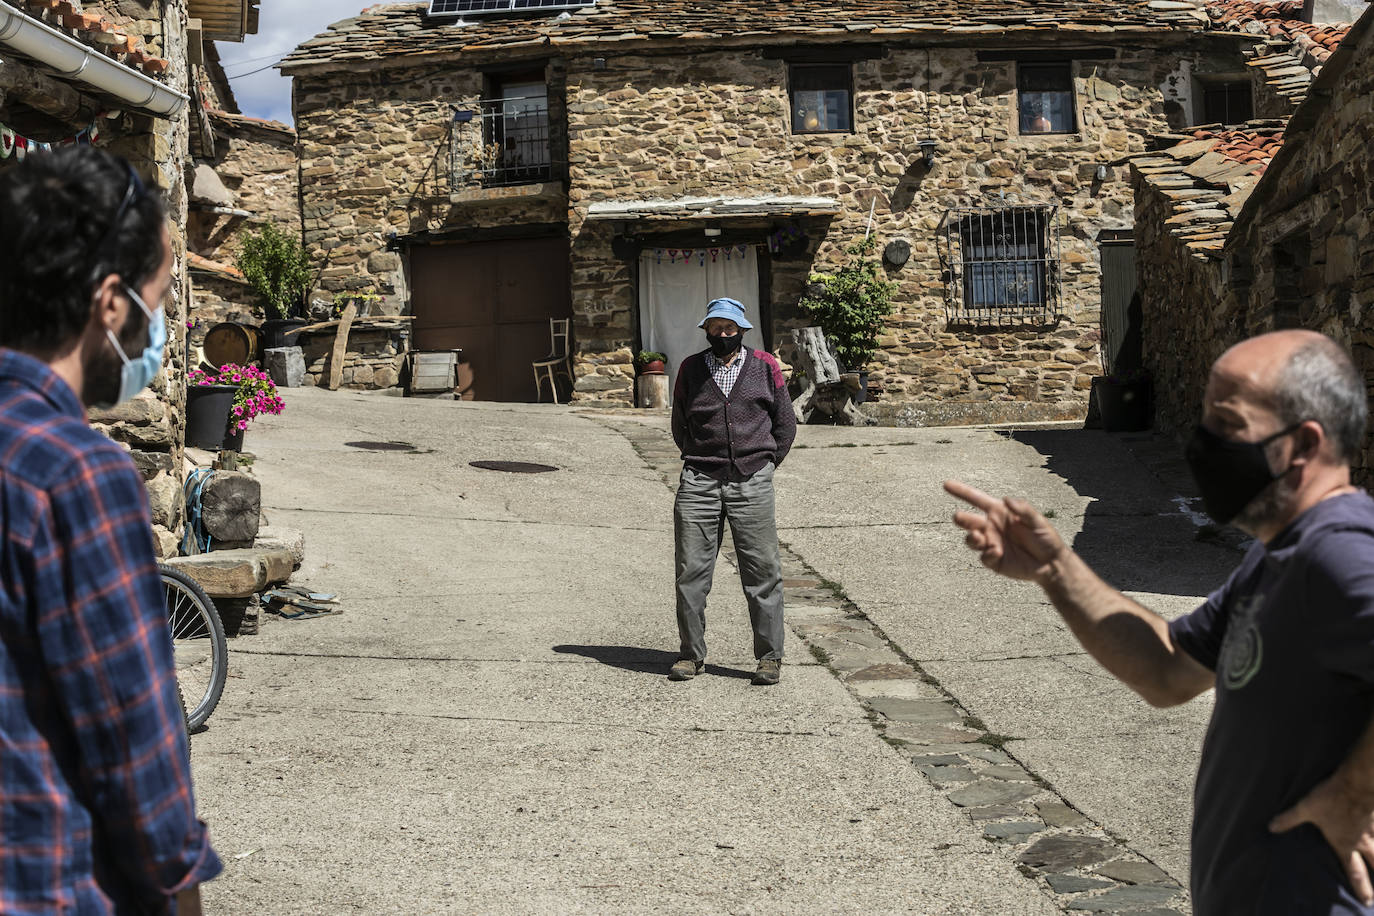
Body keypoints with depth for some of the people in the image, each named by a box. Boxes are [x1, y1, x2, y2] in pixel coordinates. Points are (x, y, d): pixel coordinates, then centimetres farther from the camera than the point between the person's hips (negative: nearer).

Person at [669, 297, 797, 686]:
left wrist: (764, 465, 8)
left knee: (762, 571, -1)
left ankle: (770, 656, 9)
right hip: (699, 483, 1)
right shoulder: (690, 369, 10)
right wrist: (699, 463, 11)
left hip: (751, 484, -1)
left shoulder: (764, 366, 7)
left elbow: (785, 423, 13)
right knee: (691, 570, 1)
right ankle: (691, 654, 13)